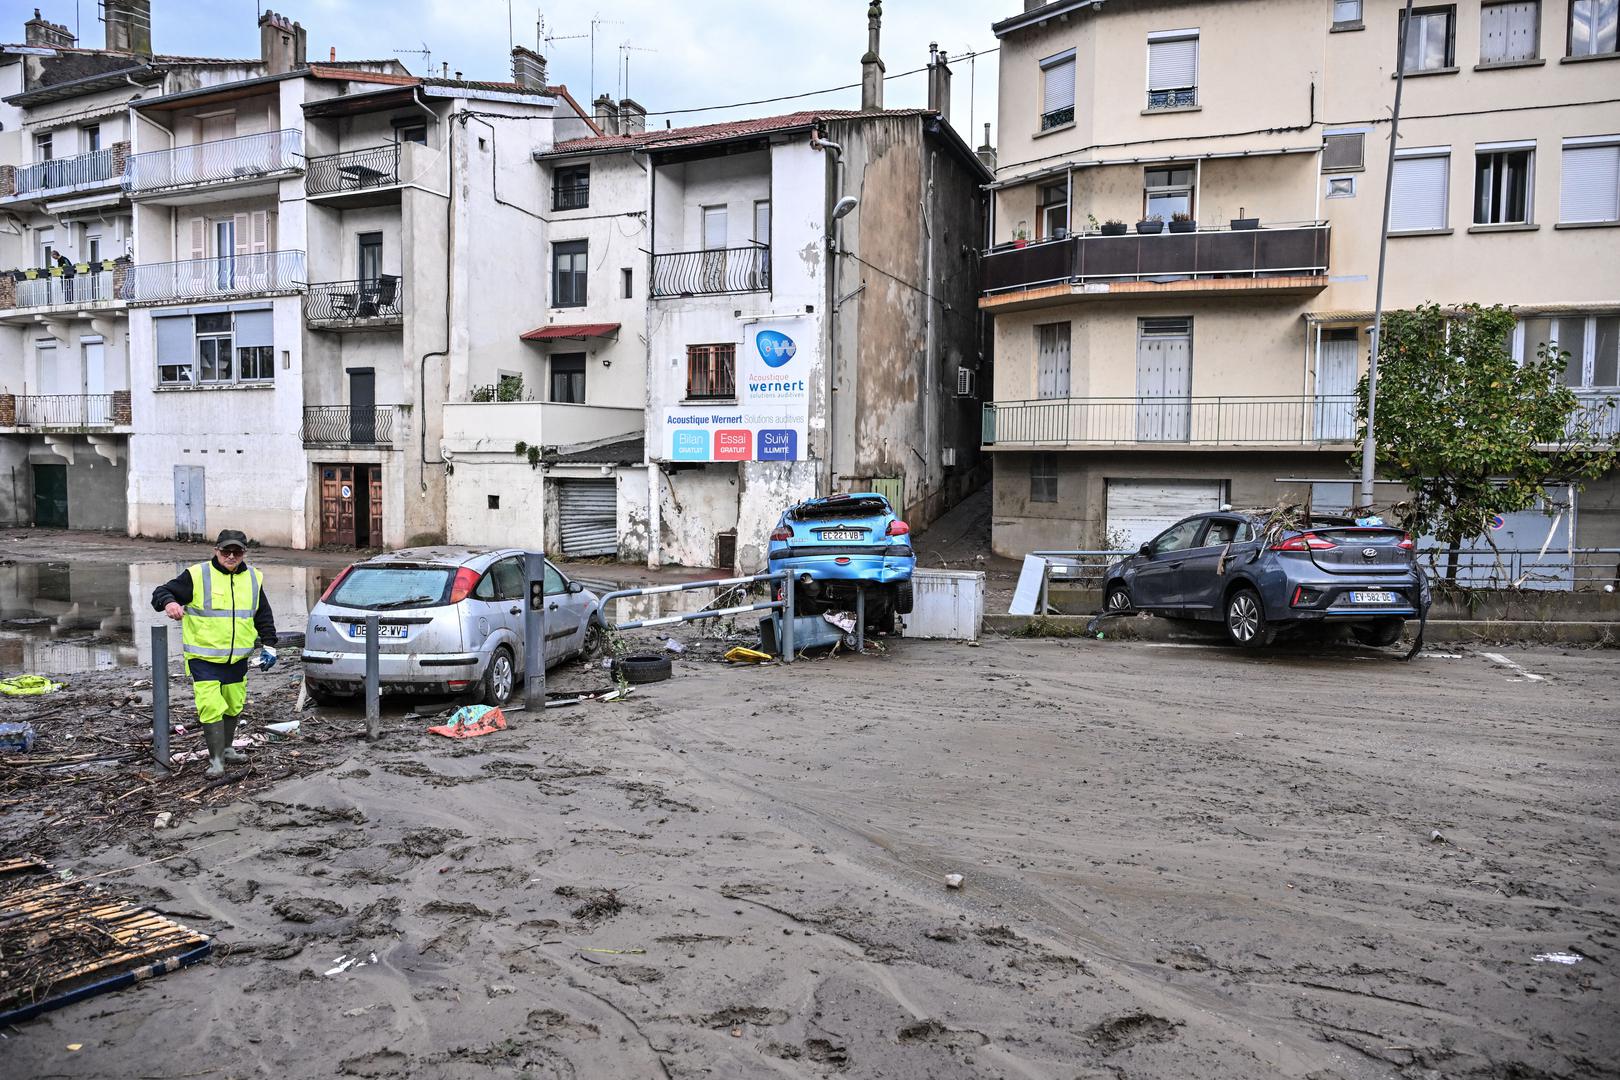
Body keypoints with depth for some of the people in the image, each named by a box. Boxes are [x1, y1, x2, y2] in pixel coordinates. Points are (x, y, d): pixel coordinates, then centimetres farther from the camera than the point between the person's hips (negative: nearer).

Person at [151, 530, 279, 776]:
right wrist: (169, 602, -32)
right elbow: (161, 592, -8)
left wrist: (269, 646, 10)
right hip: (203, 659, -5)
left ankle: (227, 749, 35)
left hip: (237, 659, 5)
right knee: (211, 707, -13)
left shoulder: (253, 578, 7)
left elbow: (264, 615, 16)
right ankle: (216, 759, -3)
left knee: (234, 706, 17)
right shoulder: (196, 575, -8)